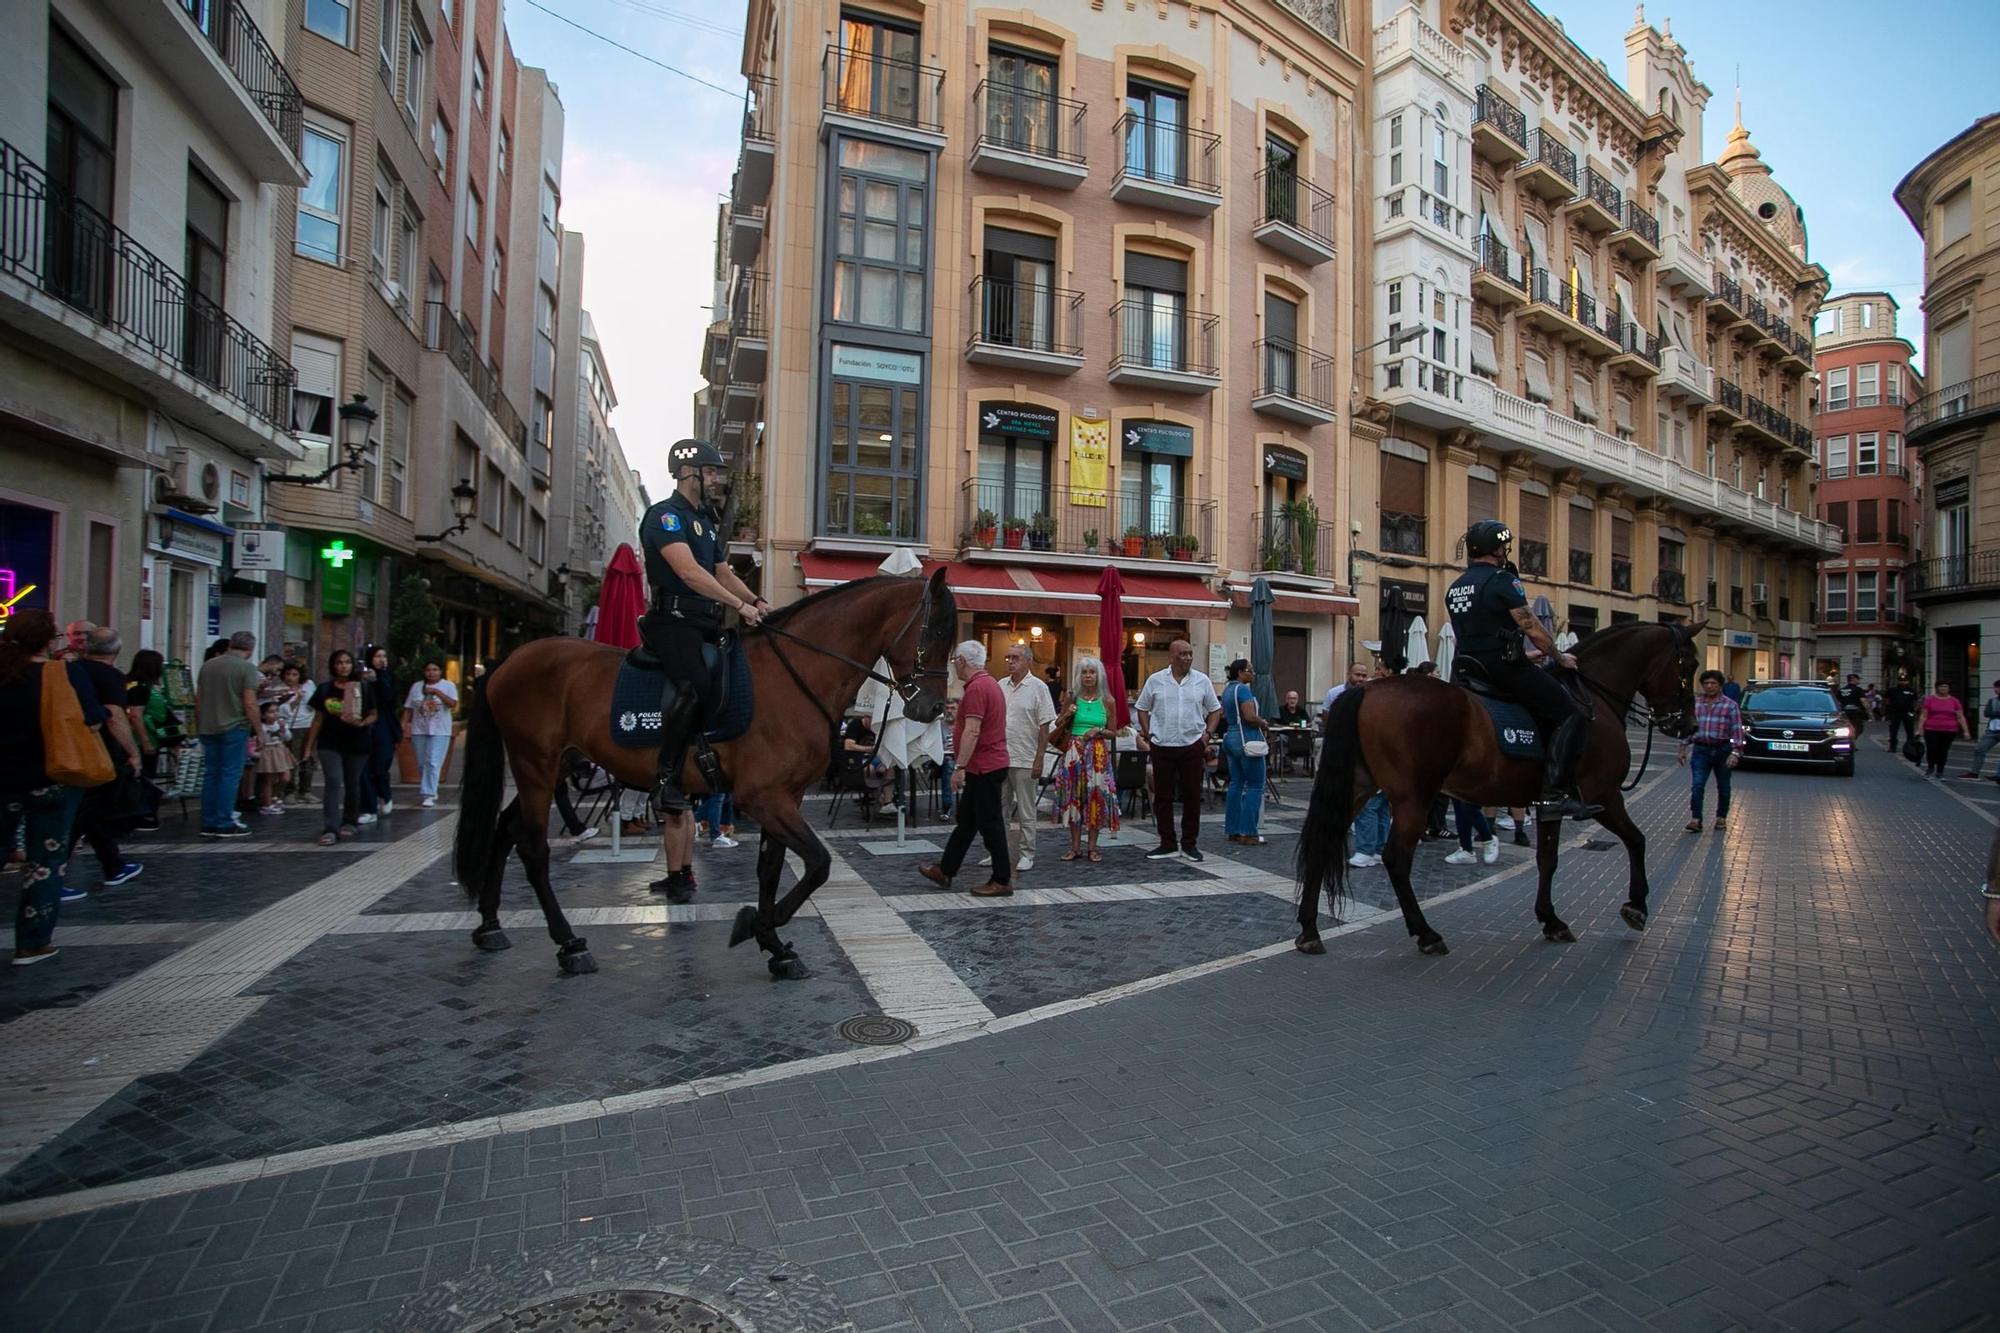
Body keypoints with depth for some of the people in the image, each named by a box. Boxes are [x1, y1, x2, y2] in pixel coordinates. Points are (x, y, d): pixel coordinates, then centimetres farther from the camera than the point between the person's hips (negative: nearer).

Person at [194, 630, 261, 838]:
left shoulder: (208, 665, 10)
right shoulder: (247, 667, -9)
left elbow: (198, 699, 14)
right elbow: (249, 703, -14)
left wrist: (198, 726, 23)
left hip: (208, 728, 6)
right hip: (234, 727, -6)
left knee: (211, 774, 11)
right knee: (230, 775, -2)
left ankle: (209, 824, 14)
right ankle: (225, 824, 0)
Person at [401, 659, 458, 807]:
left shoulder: (448, 686, 1)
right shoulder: (416, 686, 10)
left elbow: (453, 704, -14)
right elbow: (408, 708, 9)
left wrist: (437, 692, -18)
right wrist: (404, 725, -1)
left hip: (439, 731, -4)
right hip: (419, 730, 4)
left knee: (433, 763, -12)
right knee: (422, 764, 9)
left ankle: (429, 795, -13)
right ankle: (430, 792, 22)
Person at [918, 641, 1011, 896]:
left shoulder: (976, 687, -18)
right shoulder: (990, 683, 15)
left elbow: (972, 731, -24)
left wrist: (960, 767, -23)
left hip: (983, 767, -11)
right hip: (989, 764, 11)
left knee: (989, 824, -2)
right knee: (966, 821, 16)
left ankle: (1002, 881, 6)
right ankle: (945, 871, 26)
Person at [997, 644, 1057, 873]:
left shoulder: (1038, 687, -5)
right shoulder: (1001, 685, 9)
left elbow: (1044, 727, -7)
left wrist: (1039, 759, -12)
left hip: (1025, 760, -5)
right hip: (1000, 758, 5)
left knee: (1025, 811, 3)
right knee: (1000, 809, 11)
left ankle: (1026, 854, 12)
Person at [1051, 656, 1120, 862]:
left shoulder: (1107, 701, 3)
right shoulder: (1072, 697, 4)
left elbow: (1113, 733, 8)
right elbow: (1058, 728, 11)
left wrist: (1099, 731, -10)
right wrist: (1067, 715, -7)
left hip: (1098, 754, 0)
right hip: (1074, 753, 1)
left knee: (1096, 796, -1)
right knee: (1073, 797, 2)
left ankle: (1092, 846, 10)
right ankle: (1075, 846, 13)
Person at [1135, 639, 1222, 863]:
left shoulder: (1202, 681, 3)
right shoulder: (1155, 680, 1)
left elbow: (1215, 710, 11)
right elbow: (1142, 708, 9)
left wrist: (1207, 734, 2)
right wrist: (1147, 735, 2)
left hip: (1192, 746, 0)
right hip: (1162, 746, 0)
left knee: (1192, 796, 5)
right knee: (1163, 796, 4)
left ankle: (1189, 844, 17)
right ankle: (1167, 845, 14)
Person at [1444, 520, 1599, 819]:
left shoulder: (1455, 588, 15)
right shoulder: (1502, 579, -10)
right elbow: (1531, 627, -12)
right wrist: (1559, 657, 1)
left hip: (1472, 668, 9)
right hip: (1505, 666, -9)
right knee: (1571, 716, -8)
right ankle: (1557, 792, -17)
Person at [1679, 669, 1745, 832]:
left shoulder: (1730, 706, -4)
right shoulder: (1695, 704, 6)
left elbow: (1737, 731, -8)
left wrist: (1735, 753, -16)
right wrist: (1683, 748, 9)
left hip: (1722, 750, -1)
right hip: (1700, 750, 1)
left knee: (1723, 787, 12)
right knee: (1697, 786, -9)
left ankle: (1721, 818, 26)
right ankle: (1695, 820, -11)